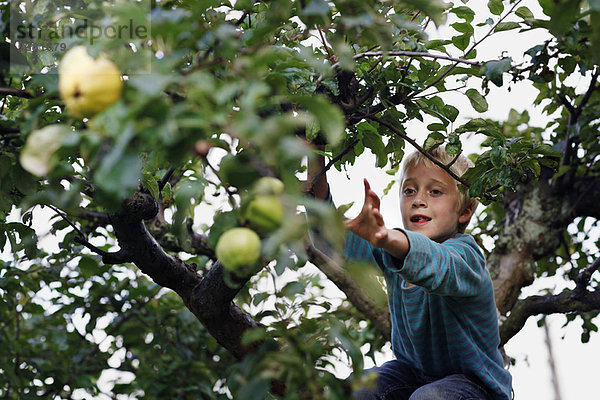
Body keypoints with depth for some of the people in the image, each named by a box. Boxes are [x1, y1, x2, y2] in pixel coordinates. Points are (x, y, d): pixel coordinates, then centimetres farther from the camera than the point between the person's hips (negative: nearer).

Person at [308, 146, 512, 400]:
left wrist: (387, 239, -72)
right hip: (413, 368, 5)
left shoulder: (464, 255, -25)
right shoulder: (396, 247, -5)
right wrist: (316, 173, -27)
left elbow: (436, 265, -50)